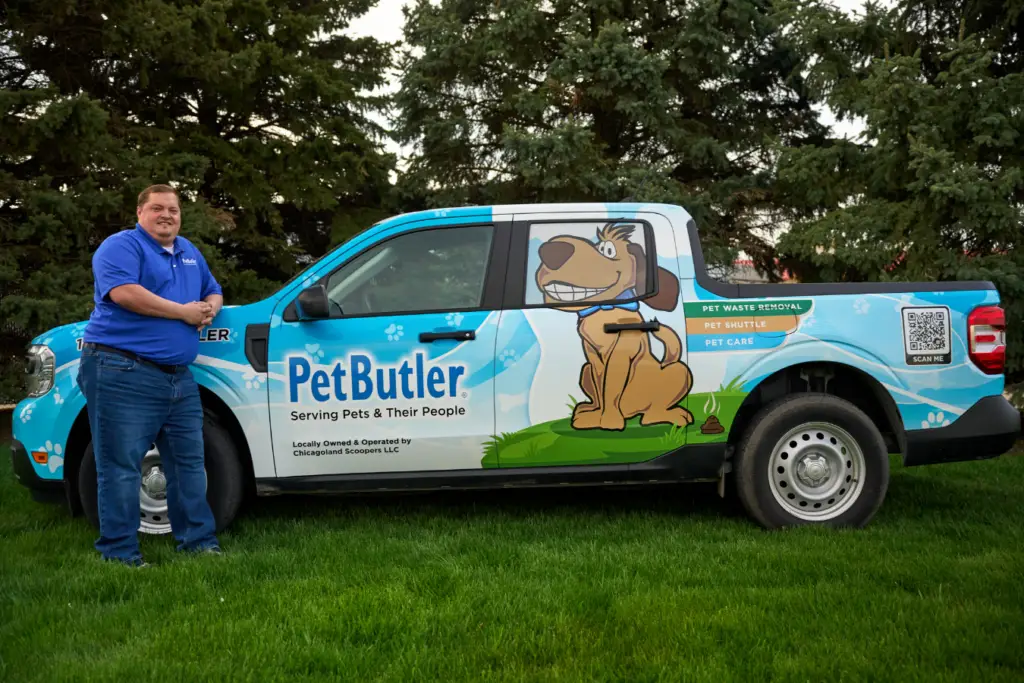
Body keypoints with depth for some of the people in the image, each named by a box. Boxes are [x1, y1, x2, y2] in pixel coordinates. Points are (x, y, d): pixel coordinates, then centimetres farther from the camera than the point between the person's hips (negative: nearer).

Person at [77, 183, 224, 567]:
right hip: (123, 372, -8)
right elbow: (124, 292, -21)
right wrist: (183, 311, -15)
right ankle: (119, 552, 3)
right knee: (121, 465, -4)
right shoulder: (121, 246, -5)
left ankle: (198, 541, 20)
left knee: (189, 462, 11)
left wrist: (210, 309, 3)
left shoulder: (189, 252, 20)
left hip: (178, 376, 8)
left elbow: (213, 292, 29)